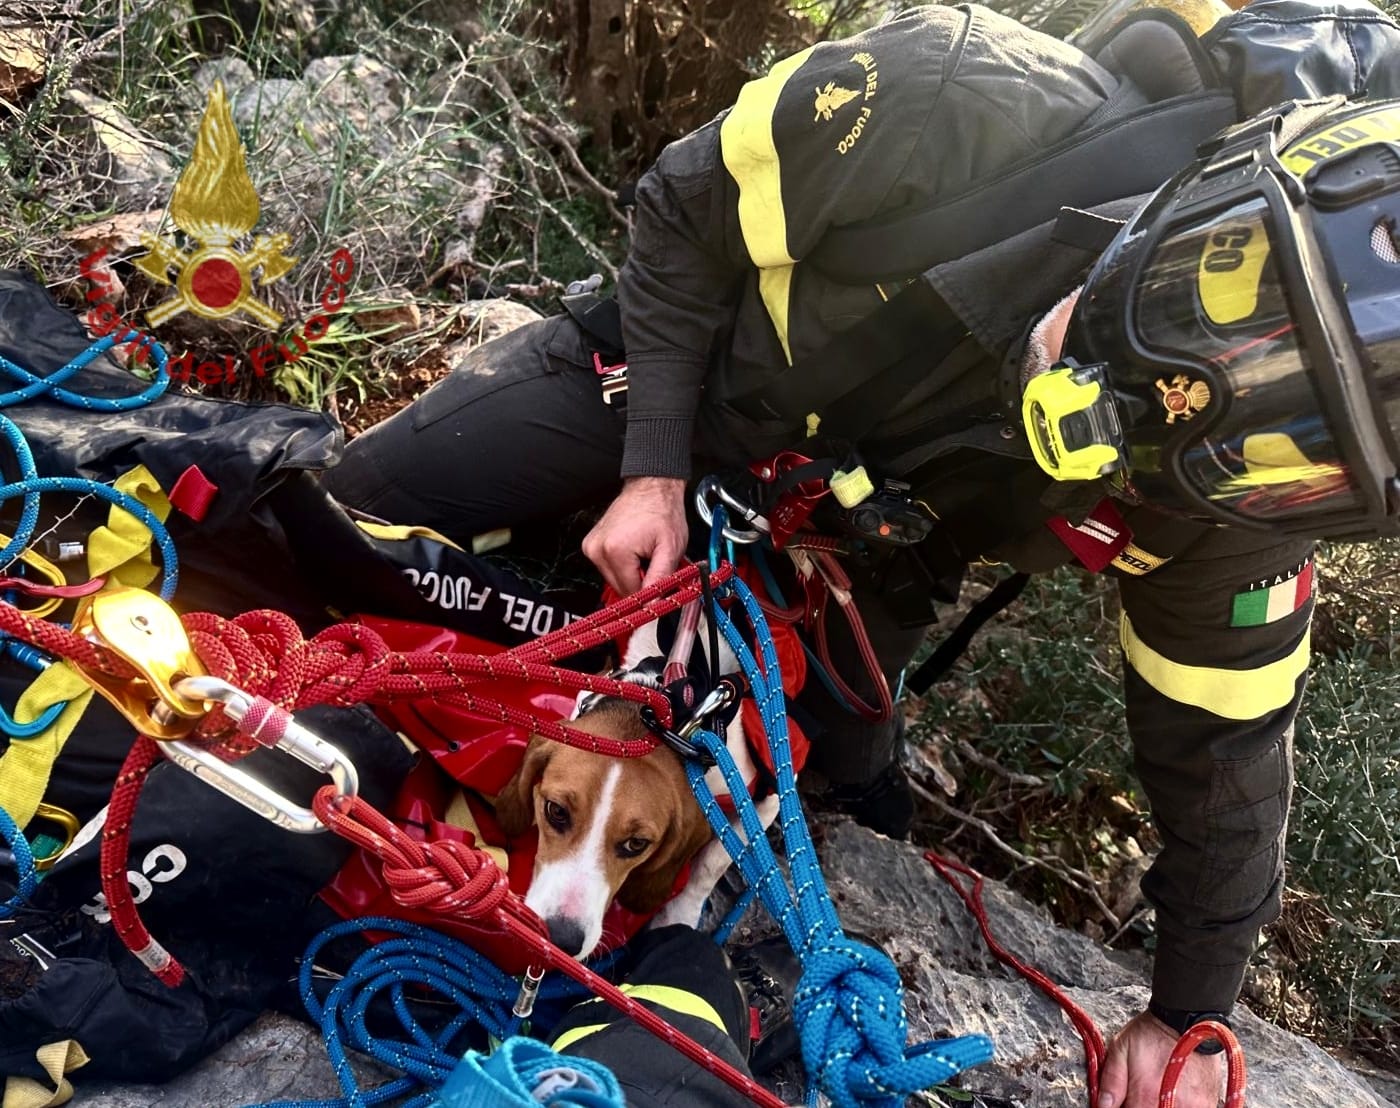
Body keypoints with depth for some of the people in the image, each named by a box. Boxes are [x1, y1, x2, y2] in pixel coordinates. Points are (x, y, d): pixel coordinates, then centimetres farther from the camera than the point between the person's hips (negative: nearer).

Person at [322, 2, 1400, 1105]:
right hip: (682, 374, 0)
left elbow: (1220, 736, -13)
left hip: (866, 522, 1)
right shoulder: (950, 102, -39)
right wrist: (655, 473, -21)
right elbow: (685, 213, -19)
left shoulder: (1230, 500, -30)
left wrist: (1188, 1018, -5)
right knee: (379, 492, -1)